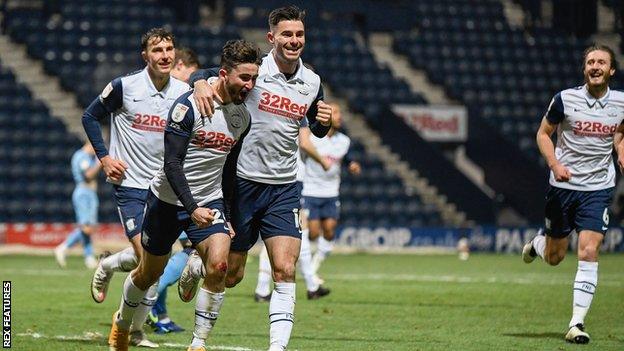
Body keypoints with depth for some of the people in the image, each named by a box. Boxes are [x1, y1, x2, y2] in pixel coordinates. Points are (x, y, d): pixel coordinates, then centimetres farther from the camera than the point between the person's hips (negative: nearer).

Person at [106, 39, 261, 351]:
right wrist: (192, 209, -30)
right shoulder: (188, 105, -20)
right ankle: (122, 324, 42)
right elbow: (172, 163, -22)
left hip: (210, 201, 4)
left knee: (219, 266, -20)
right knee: (149, 273, 12)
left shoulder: (243, 116, 0)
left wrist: (229, 216, 15)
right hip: (169, 199, -4)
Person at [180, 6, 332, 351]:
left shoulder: (312, 82, 6)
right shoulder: (253, 68, -8)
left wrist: (323, 121, -2)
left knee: (285, 271, -11)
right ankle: (196, 264, 39)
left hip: (284, 189, 3)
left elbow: (316, 130, 21)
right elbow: (202, 75, -10)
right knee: (230, 275, 5)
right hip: (242, 181, -3)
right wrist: (201, 85, -34)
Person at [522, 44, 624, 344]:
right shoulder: (565, 99, -8)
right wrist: (555, 164, -14)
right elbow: (543, 133, 2)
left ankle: (577, 323, -9)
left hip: (599, 188, 1)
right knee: (554, 257, 10)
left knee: (588, 252, -14)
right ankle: (538, 243, 49)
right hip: (563, 185, -1)